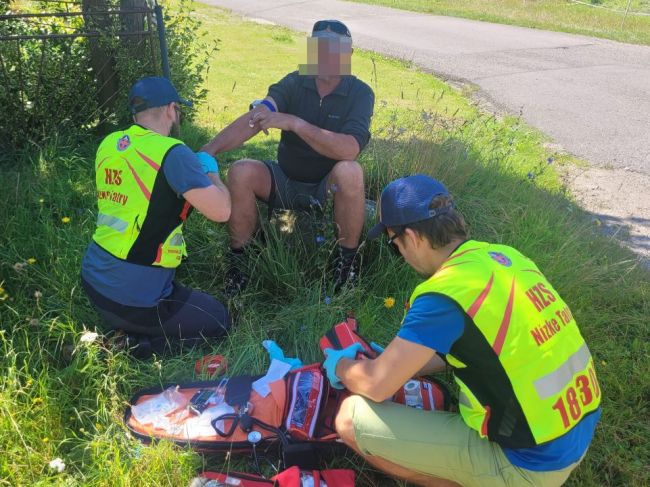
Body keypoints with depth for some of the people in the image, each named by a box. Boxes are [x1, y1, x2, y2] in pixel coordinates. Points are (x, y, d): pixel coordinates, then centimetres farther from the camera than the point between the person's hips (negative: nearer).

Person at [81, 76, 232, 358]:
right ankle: (143, 345, -3)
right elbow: (221, 211, -19)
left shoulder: (108, 145, 4)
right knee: (218, 321, 15)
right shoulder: (172, 153, -19)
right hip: (134, 297, -7)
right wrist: (210, 171, 1)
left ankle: (118, 327, 12)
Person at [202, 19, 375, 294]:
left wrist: (295, 123, -36)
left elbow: (349, 149, -30)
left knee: (349, 172, -35)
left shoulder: (360, 93, -13)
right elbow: (255, 119, -22)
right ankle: (238, 259, -6)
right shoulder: (294, 83, -7)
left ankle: (347, 260, -15)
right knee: (240, 172, -23)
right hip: (285, 180, 3)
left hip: (327, 188, -2)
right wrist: (209, 150, -36)